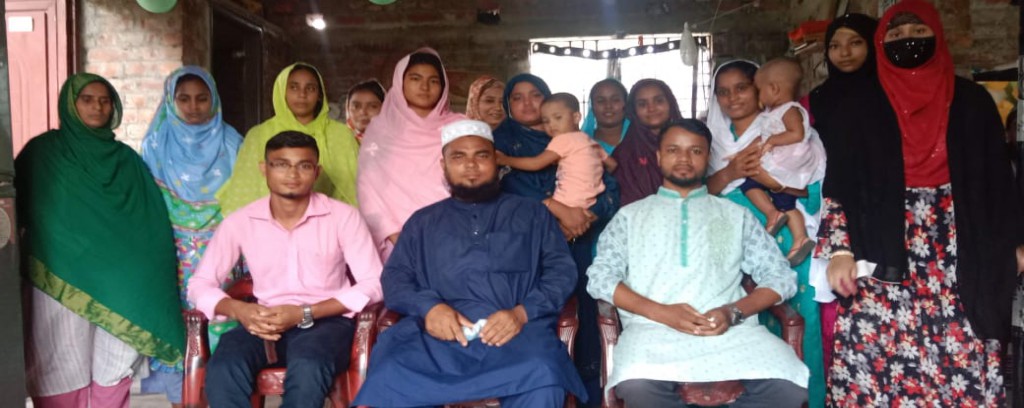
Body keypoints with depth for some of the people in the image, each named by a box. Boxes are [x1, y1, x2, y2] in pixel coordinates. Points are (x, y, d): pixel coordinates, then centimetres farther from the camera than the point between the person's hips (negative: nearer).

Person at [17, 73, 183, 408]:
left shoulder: (126, 159, 11)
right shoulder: (42, 152, 4)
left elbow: (150, 222, 8)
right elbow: (22, 210, 2)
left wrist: (141, 274, 0)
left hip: (116, 281, 3)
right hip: (61, 278, -2)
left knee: (115, 366, 6)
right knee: (64, 368, 1)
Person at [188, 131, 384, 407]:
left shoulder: (343, 216, -4)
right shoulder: (240, 222, 3)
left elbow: (372, 285, -8)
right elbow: (200, 284, 7)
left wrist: (305, 314, -18)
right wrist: (238, 309, -16)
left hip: (326, 320, -2)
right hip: (265, 322, 3)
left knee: (308, 368, -35)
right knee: (223, 369, -29)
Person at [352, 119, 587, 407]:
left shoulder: (532, 213, 22)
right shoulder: (422, 222, 27)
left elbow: (562, 271, 11)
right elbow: (394, 277, 15)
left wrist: (522, 312, -9)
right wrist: (428, 306, -8)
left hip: (516, 331, 0)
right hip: (439, 334, 1)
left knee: (543, 377, -35)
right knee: (388, 376, -32)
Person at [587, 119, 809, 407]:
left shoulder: (736, 215, 23)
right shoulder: (630, 215, 19)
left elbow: (781, 277, 15)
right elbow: (599, 277, 7)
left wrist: (734, 312, -6)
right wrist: (660, 312, -9)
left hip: (729, 328, 2)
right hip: (653, 328, -1)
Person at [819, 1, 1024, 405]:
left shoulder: (971, 101, 10)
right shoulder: (862, 104, 5)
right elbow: (838, 183, 0)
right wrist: (839, 250, -9)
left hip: (957, 257, 2)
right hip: (883, 256, -1)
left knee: (962, 360, 0)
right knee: (877, 361, -4)